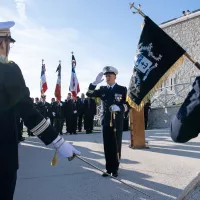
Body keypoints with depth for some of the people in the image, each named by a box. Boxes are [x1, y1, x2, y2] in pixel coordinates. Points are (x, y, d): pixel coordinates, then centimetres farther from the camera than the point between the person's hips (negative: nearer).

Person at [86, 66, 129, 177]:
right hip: (106, 121, 3)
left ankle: (115, 169, 14)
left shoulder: (122, 89, 1)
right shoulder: (102, 89, 10)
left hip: (117, 122, -2)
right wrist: (95, 82, -14)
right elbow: (89, 94, 0)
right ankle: (109, 168, 15)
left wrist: (119, 108, -21)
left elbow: (128, 104, -1)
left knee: (116, 146, 3)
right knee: (107, 147, 6)